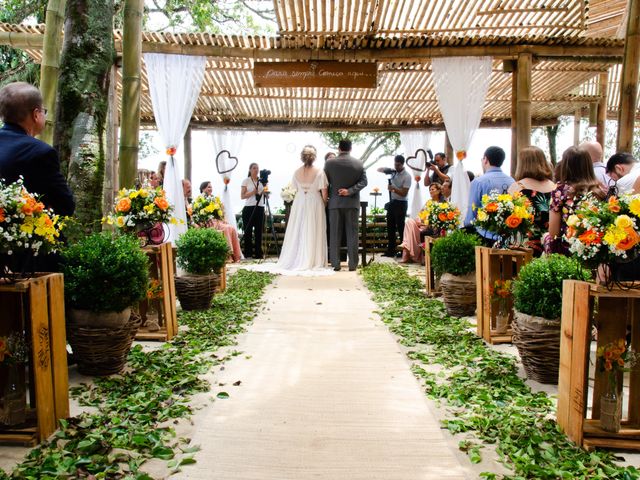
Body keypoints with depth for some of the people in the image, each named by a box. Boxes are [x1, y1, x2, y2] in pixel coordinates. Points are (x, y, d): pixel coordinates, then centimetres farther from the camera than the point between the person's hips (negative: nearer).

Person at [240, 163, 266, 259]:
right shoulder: (246, 181, 4)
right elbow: (242, 196, -3)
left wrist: (265, 191, -8)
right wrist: (252, 192, -15)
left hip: (260, 208, 3)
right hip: (249, 208, -3)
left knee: (259, 231, 2)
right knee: (248, 231, -2)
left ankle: (258, 253, 8)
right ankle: (248, 253, 4)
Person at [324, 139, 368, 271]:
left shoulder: (329, 162, -2)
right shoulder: (359, 163, 1)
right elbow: (363, 181, -5)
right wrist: (350, 191, -10)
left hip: (335, 202, 0)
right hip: (352, 202, 0)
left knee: (334, 234, 5)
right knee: (352, 233, 4)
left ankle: (335, 263, 6)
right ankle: (352, 264, 4)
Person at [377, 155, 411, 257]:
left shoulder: (407, 176, -12)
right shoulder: (393, 171, 6)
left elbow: (404, 193, -15)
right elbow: (379, 169, 13)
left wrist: (393, 188, -29)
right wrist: (385, 170, -8)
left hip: (401, 204, -7)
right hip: (392, 202, 7)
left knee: (401, 228, -4)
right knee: (390, 228, 9)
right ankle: (390, 251, 15)